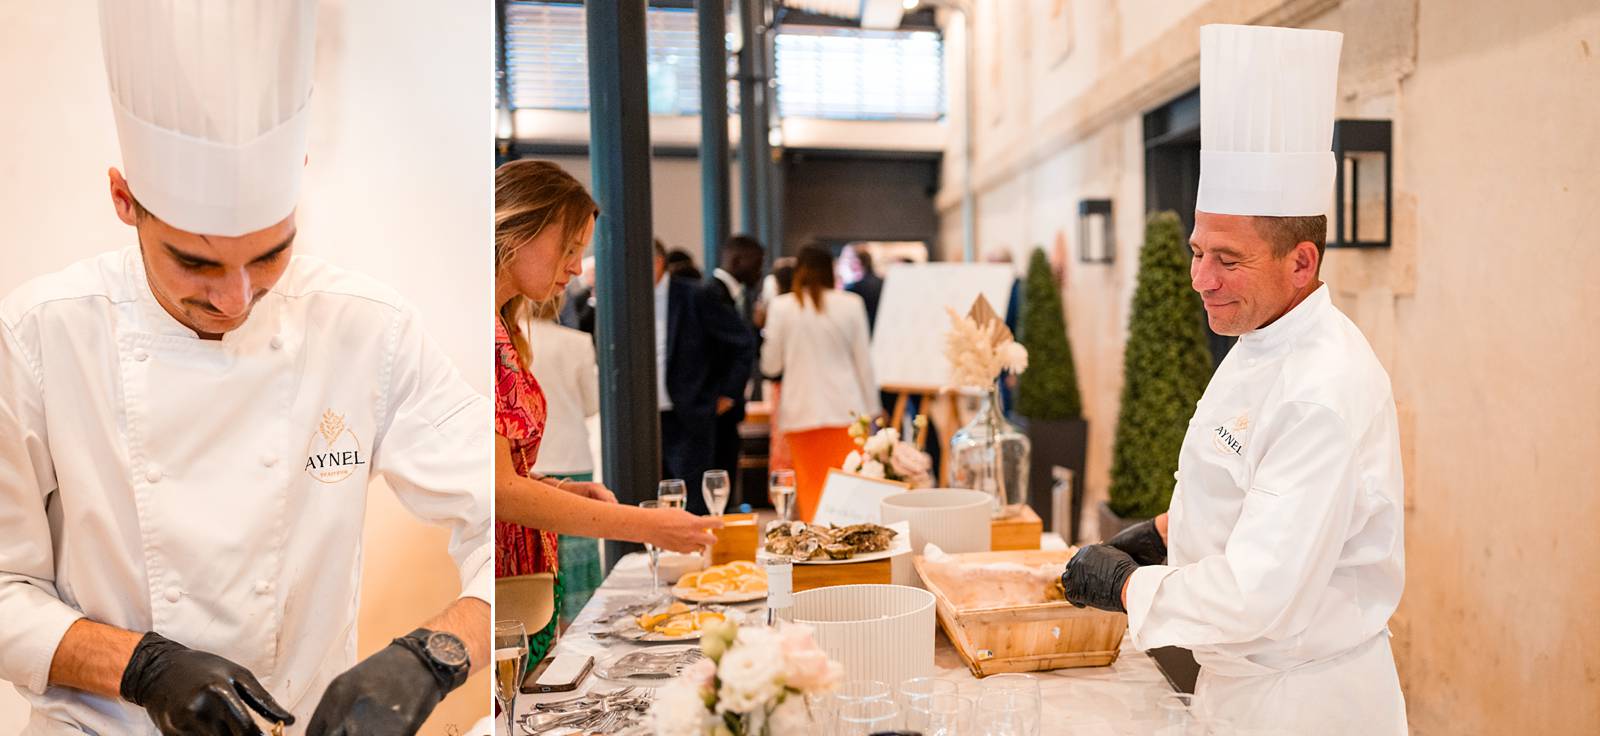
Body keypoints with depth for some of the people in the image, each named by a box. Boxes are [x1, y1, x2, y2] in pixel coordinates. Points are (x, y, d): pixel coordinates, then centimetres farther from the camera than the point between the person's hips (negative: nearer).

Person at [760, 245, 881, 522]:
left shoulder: (782, 306, -1)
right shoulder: (851, 304, 0)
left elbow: (770, 365, 3)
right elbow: (863, 361, 4)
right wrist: (872, 410, 12)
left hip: (801, 412, 0)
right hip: (846, 409, 0)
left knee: (811, 488, 6)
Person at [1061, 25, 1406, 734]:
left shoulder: (1327, 392, -28)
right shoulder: (1260, 343, 3)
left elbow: (1258, 596, -30)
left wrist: (1124, 583, -18)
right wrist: (1162, 531, 4)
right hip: (1238, 677, 9)